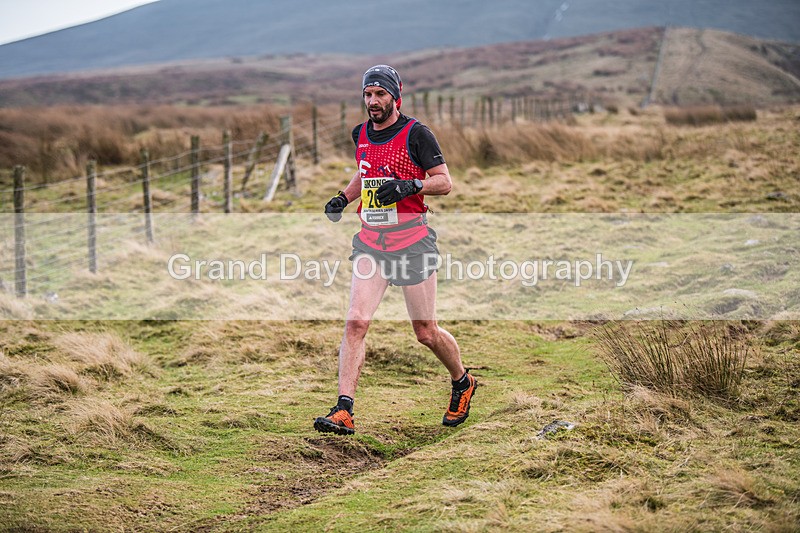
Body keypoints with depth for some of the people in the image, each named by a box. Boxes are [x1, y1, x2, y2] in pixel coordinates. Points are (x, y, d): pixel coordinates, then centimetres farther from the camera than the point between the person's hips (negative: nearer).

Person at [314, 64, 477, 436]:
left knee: (425, 332, 4)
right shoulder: (361, 135, 10)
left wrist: (410, 185, -22)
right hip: (370, 241, 4)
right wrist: (343, 197, 12)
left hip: (411, 240, -4)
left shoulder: (415, 134, -7)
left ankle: (462, 383, 33)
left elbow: (444, 182, -6)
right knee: (355, 322, -11)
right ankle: (343, 412, -14)